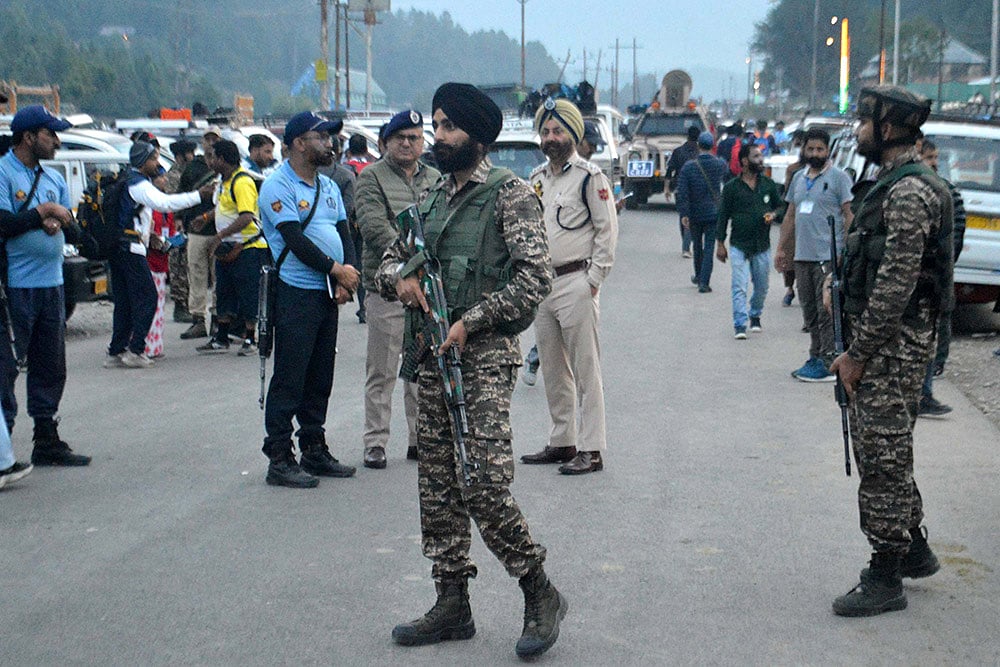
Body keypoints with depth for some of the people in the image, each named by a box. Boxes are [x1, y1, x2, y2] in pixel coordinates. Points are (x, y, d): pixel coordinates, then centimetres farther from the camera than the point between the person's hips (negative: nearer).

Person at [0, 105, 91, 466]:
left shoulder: (53, 178, 17)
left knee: (51, 368, 12)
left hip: (51, 284, 8)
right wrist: (46, 211, -9)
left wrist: (57, 220, -7)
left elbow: (71, 226, 15)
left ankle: (47, 441, 21)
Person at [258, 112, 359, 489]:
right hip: (295, 293, -8)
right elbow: (295, 240, -15)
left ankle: (314, 451, 22)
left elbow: (344, 233, 14)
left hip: (329, 294, 8)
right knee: (289, 379, -5)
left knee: (321, 377, 12)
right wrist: (337, 270, -11)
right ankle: (279, 459, 0)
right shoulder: (278, 187, -8)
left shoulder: (328, 187, 18)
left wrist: (348, 279, -3)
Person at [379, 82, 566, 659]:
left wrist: (470, 321, -16)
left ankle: (541, 595, 5)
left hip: (485, 353, -8)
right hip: (433, 353, 8)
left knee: (484, 486, -13)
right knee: (438, 485, 9)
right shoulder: (434, 196, 16)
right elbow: (391, 259, 21)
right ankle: (453, 605, 18)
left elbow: (535, 277, -15)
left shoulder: (510, 194, -6)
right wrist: (400, 278, -3)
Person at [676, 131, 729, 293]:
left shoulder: (688, 166, -9)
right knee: (709, 247, 1)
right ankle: (704, 282, -7)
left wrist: (683, 214, -10)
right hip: (713, 213, 0)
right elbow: (728, 182, 14)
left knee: (697, 246, 18)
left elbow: (682, 192, -13)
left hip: (694, 214, 0)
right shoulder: (721, 165, -5)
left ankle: (699, 276, 34)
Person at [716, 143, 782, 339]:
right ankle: (740, 326, -12)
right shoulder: (731, 187, -2)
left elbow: (780, 206, 17)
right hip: (739, 244, -3)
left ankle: (755, 316, 35)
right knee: (739, 287, -11)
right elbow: (723, 216, 2)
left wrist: (773, 215, -7)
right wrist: (720, 243, 0)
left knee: (761, 287, 12)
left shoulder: (768, 185, 6)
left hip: (762, 245, 3)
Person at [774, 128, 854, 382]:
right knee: (810, 313, 12)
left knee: (827, 311, -7)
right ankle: (815, 358, 20)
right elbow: (791, 216, 22)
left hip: (828, 256, -7)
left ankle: (828, 364, -5)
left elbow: (849, 215, -8)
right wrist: (781, 248, 18)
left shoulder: (839, 177, -4)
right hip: (802, 256, 7)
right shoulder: (799, 177, 17)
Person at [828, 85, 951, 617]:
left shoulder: (909, 191, -18)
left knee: (883, 454, -5)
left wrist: (858, 353, -19)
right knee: (878, 448, 18)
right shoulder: (894, 184, 16)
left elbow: (897, 283, -23)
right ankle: (913, 549, 31)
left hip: (895, 343, -10)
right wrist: (856, 348, 17)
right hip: (882, 340, 10)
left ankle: (885, 578, 3)